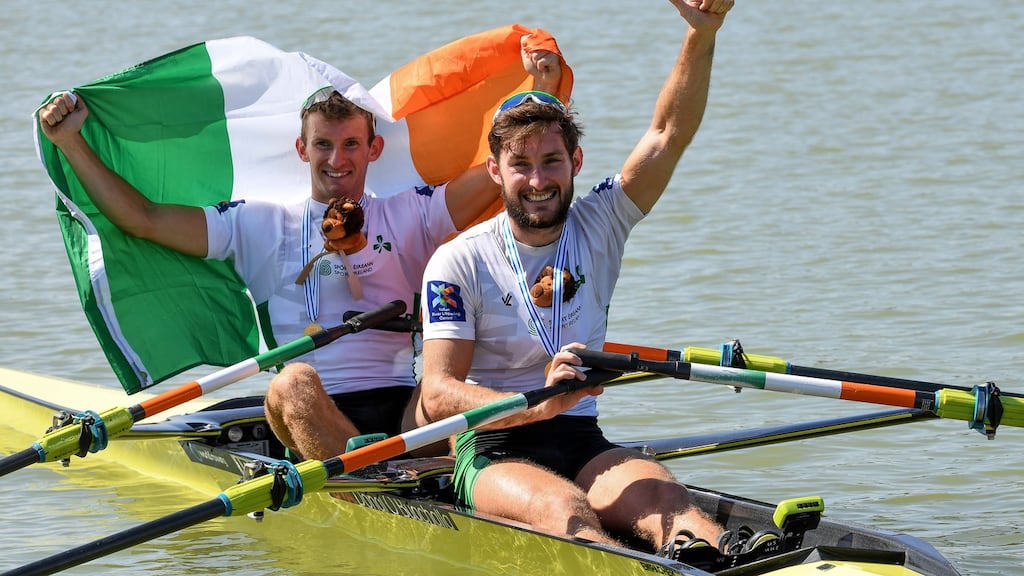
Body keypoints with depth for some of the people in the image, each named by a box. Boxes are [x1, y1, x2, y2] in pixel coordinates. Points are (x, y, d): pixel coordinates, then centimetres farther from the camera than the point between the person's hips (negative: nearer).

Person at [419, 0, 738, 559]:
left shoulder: (598, 229, 10)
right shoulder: (459, 261, -2)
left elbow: (669, 133, -2)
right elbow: (437, 394, -11)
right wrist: (538, 404, -28)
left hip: (584, 444, 3)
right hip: (494, 452, -3)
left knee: (662, 497, -29)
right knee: (562, 507, -36)